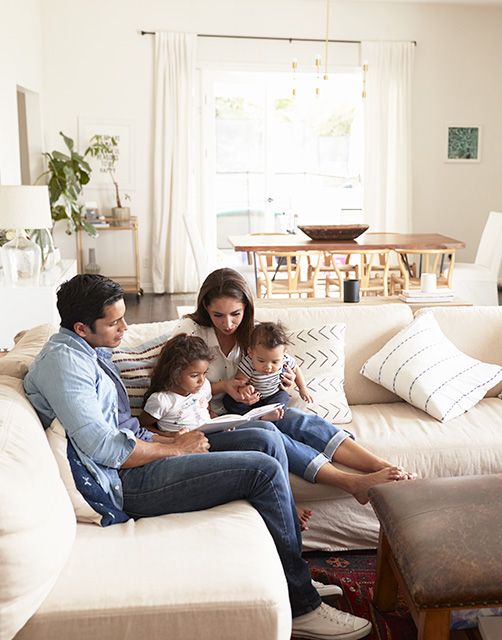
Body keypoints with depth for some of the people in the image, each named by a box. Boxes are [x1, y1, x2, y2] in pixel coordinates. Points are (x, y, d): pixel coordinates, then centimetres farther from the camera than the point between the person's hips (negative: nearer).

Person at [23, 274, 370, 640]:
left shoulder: (90, 353, 16)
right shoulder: (61, 360, -16)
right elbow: (103, 448, -24)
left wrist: (170, 440, 4)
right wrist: (176, 449, -11)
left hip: (137, 456, 10)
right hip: (127, 483, -10)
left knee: (266, 439, 0)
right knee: (264, 469, -17)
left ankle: (298, 577, 6)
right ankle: (301, 607, -3)